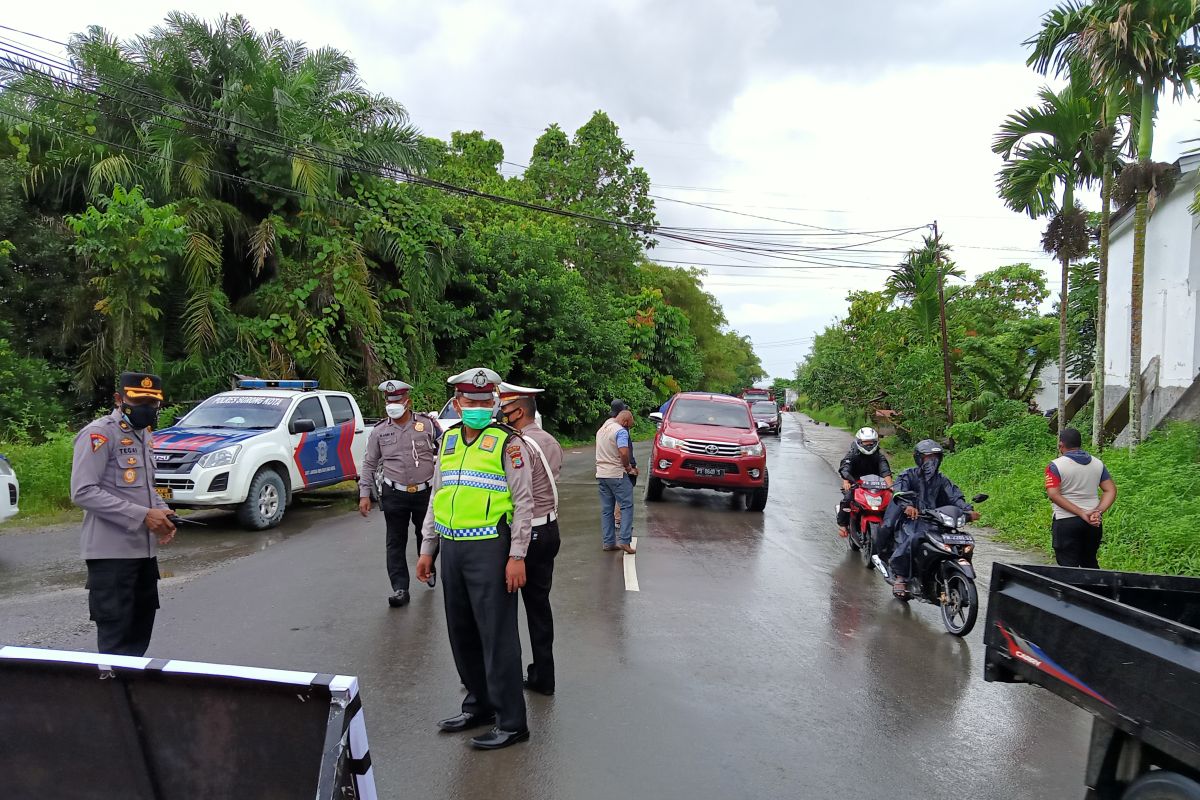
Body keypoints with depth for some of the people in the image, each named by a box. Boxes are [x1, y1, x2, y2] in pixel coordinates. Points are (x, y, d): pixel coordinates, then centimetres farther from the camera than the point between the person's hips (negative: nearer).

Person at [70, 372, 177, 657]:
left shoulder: (145, 435, 15)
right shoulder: (99, 434, -12)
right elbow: (83, 492, -20)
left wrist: (163, 513, 4)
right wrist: (142, 516, -22)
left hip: (145, 548, 9)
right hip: (112, 551, -8)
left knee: (141, 627, 16)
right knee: (116, 633, -4)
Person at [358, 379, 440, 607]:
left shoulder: (428, 424, 0)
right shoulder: (379, 432, 5)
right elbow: (369, 464, 10)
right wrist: (364, 494, 4)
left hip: (425, 492, -1)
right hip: (394, 495, 1)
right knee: (395, 543, 0)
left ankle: (428, 568, 41)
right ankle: (400, 588, 4)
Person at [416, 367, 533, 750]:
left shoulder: (508, 442, -6)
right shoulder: (448, 440, 13)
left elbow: (523, 501, -8)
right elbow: (436, 496, 19)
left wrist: (516, 556, -14)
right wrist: (427, 549, 17)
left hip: (490, 549, -7)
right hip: (452, 548, 7)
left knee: (497, 635, -2)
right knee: (462, 633, 15)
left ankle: (510, 722, 8)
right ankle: (478, 705, 31)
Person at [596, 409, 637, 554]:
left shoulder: (601, 429, 16)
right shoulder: (621, 431, -12)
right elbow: (624, 452, -26)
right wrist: (628, 467, -9)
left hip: (601, 474, 8)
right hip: (616, 474, -8)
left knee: (606, 509, 10)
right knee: (626, 506, -2)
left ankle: (608, 542, 12)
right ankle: (625, 541, -9)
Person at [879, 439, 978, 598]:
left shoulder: (941, 479, 17)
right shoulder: (909, 475, 1)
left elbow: (954, 495, 3)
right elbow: (899, 491, -18)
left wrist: (967, 510, -17)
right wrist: (907, 505, -40)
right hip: (911, 519, -5)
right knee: (910, 542, -31)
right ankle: (901, 577, -13)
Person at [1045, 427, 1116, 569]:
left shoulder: (1056, 466, -9)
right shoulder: (1098, 463, 7)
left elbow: (1053, 495, -19)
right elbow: (1111, 491, 2)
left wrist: (1081, 513, -19)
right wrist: (1098, 512, -8)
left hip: (1066, 522, -5)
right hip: (1094, 523, 5)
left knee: (1068, 566, 1)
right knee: (1090, 563, 20)